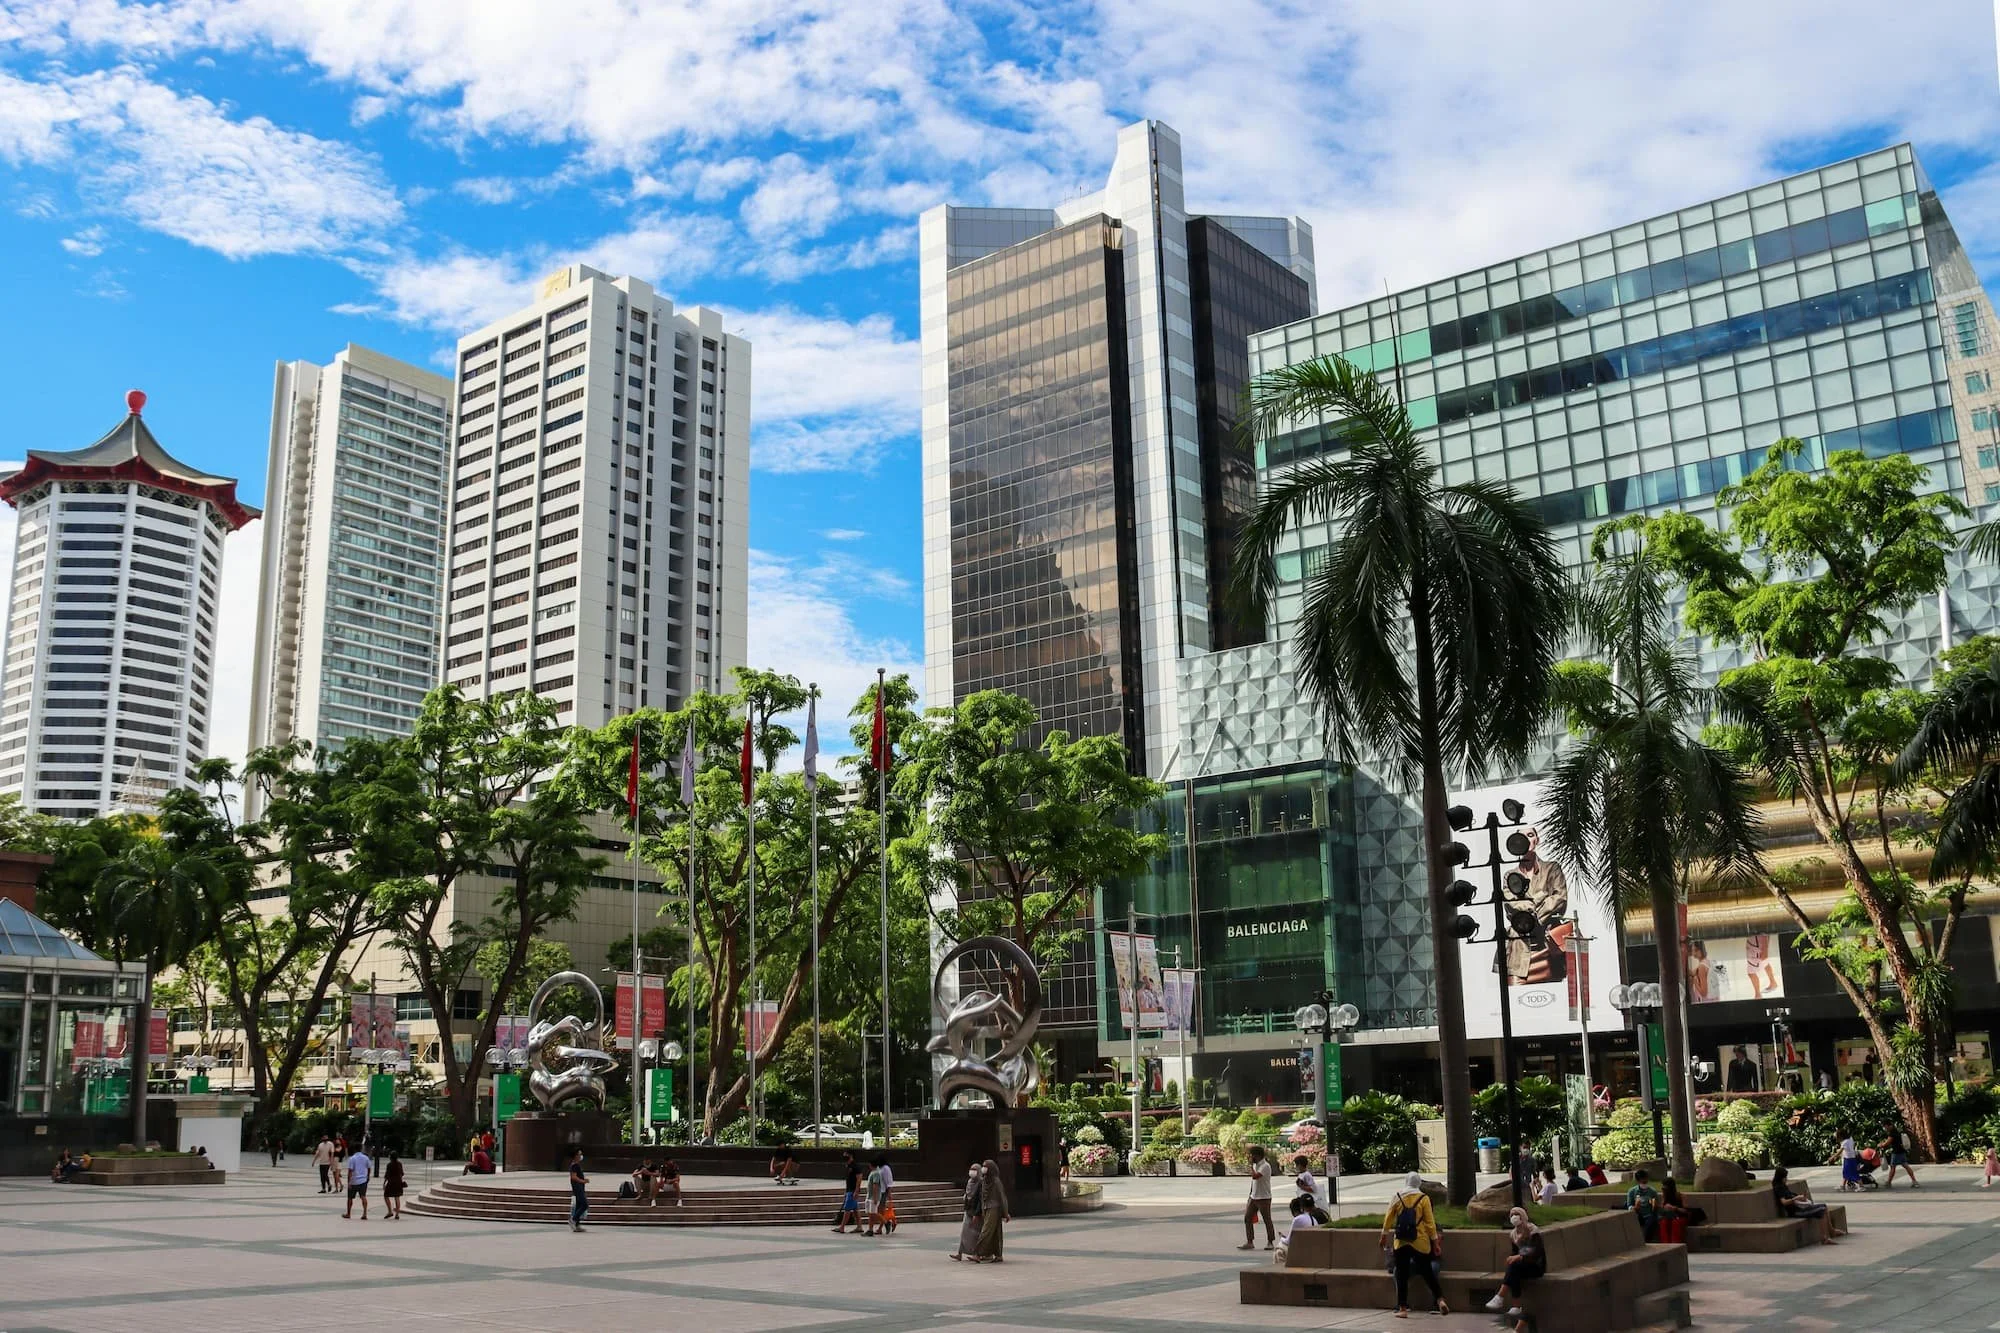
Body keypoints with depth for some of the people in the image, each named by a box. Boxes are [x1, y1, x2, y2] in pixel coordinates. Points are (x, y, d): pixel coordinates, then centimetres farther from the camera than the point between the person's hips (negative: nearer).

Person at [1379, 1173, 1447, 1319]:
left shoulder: (1397, 1199, 1)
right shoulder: (1423, 1198, -3)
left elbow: (1388, 1220, 5)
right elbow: (1430, 1222, -4)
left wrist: (1384, 1236, 17)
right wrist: (1435, 1241, 2)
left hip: (1400, 1243, 1)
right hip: (1420, 1243, -1)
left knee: (1402, 1275, 5)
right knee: (1427, 1272, 11)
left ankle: (1403, 1308, 3)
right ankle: (1440, 1300, -3)